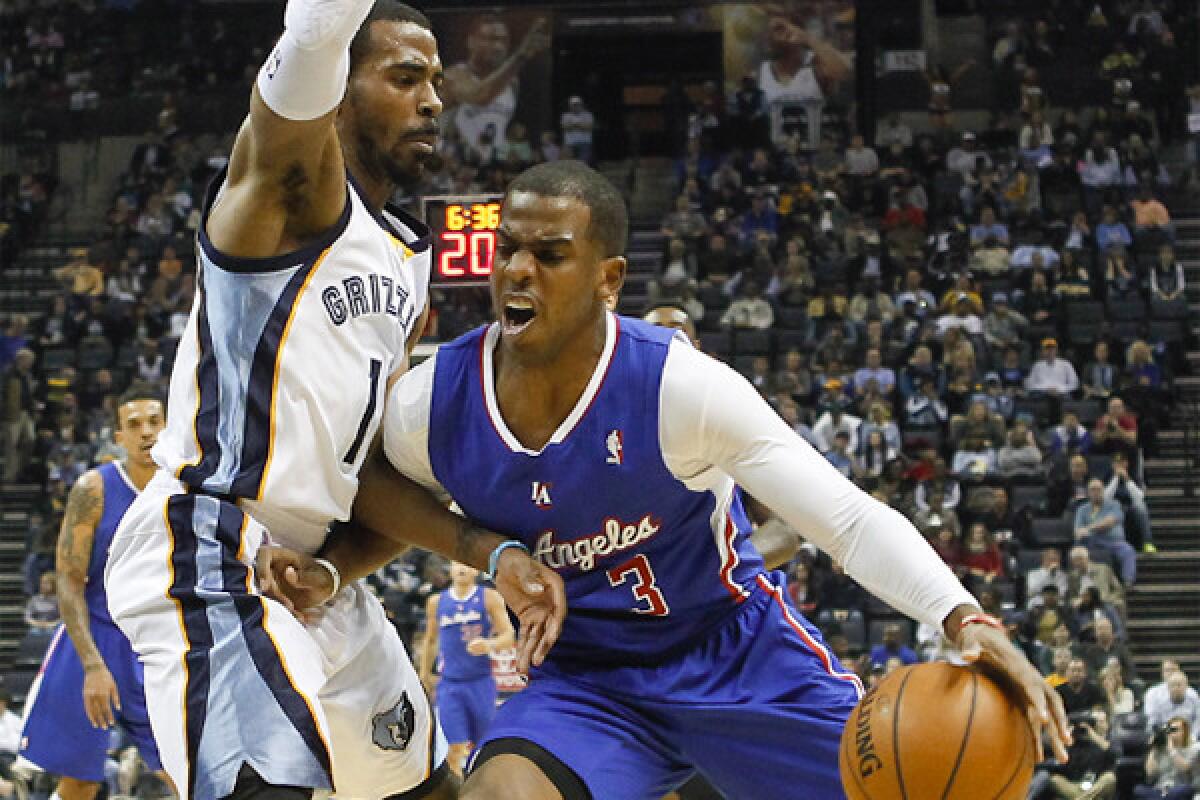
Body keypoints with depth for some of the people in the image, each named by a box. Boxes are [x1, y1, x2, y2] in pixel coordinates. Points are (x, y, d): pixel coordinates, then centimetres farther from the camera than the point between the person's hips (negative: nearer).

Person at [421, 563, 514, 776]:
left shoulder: (489, 598, 0)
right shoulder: (437, 602, 8)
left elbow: (508, 637, -5)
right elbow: (430, 640, 21)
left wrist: (490, 645, -25)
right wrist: (425, 674, 20)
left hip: (481, 682, -1)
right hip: (450, 684, 1)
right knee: (455, 748, -9)